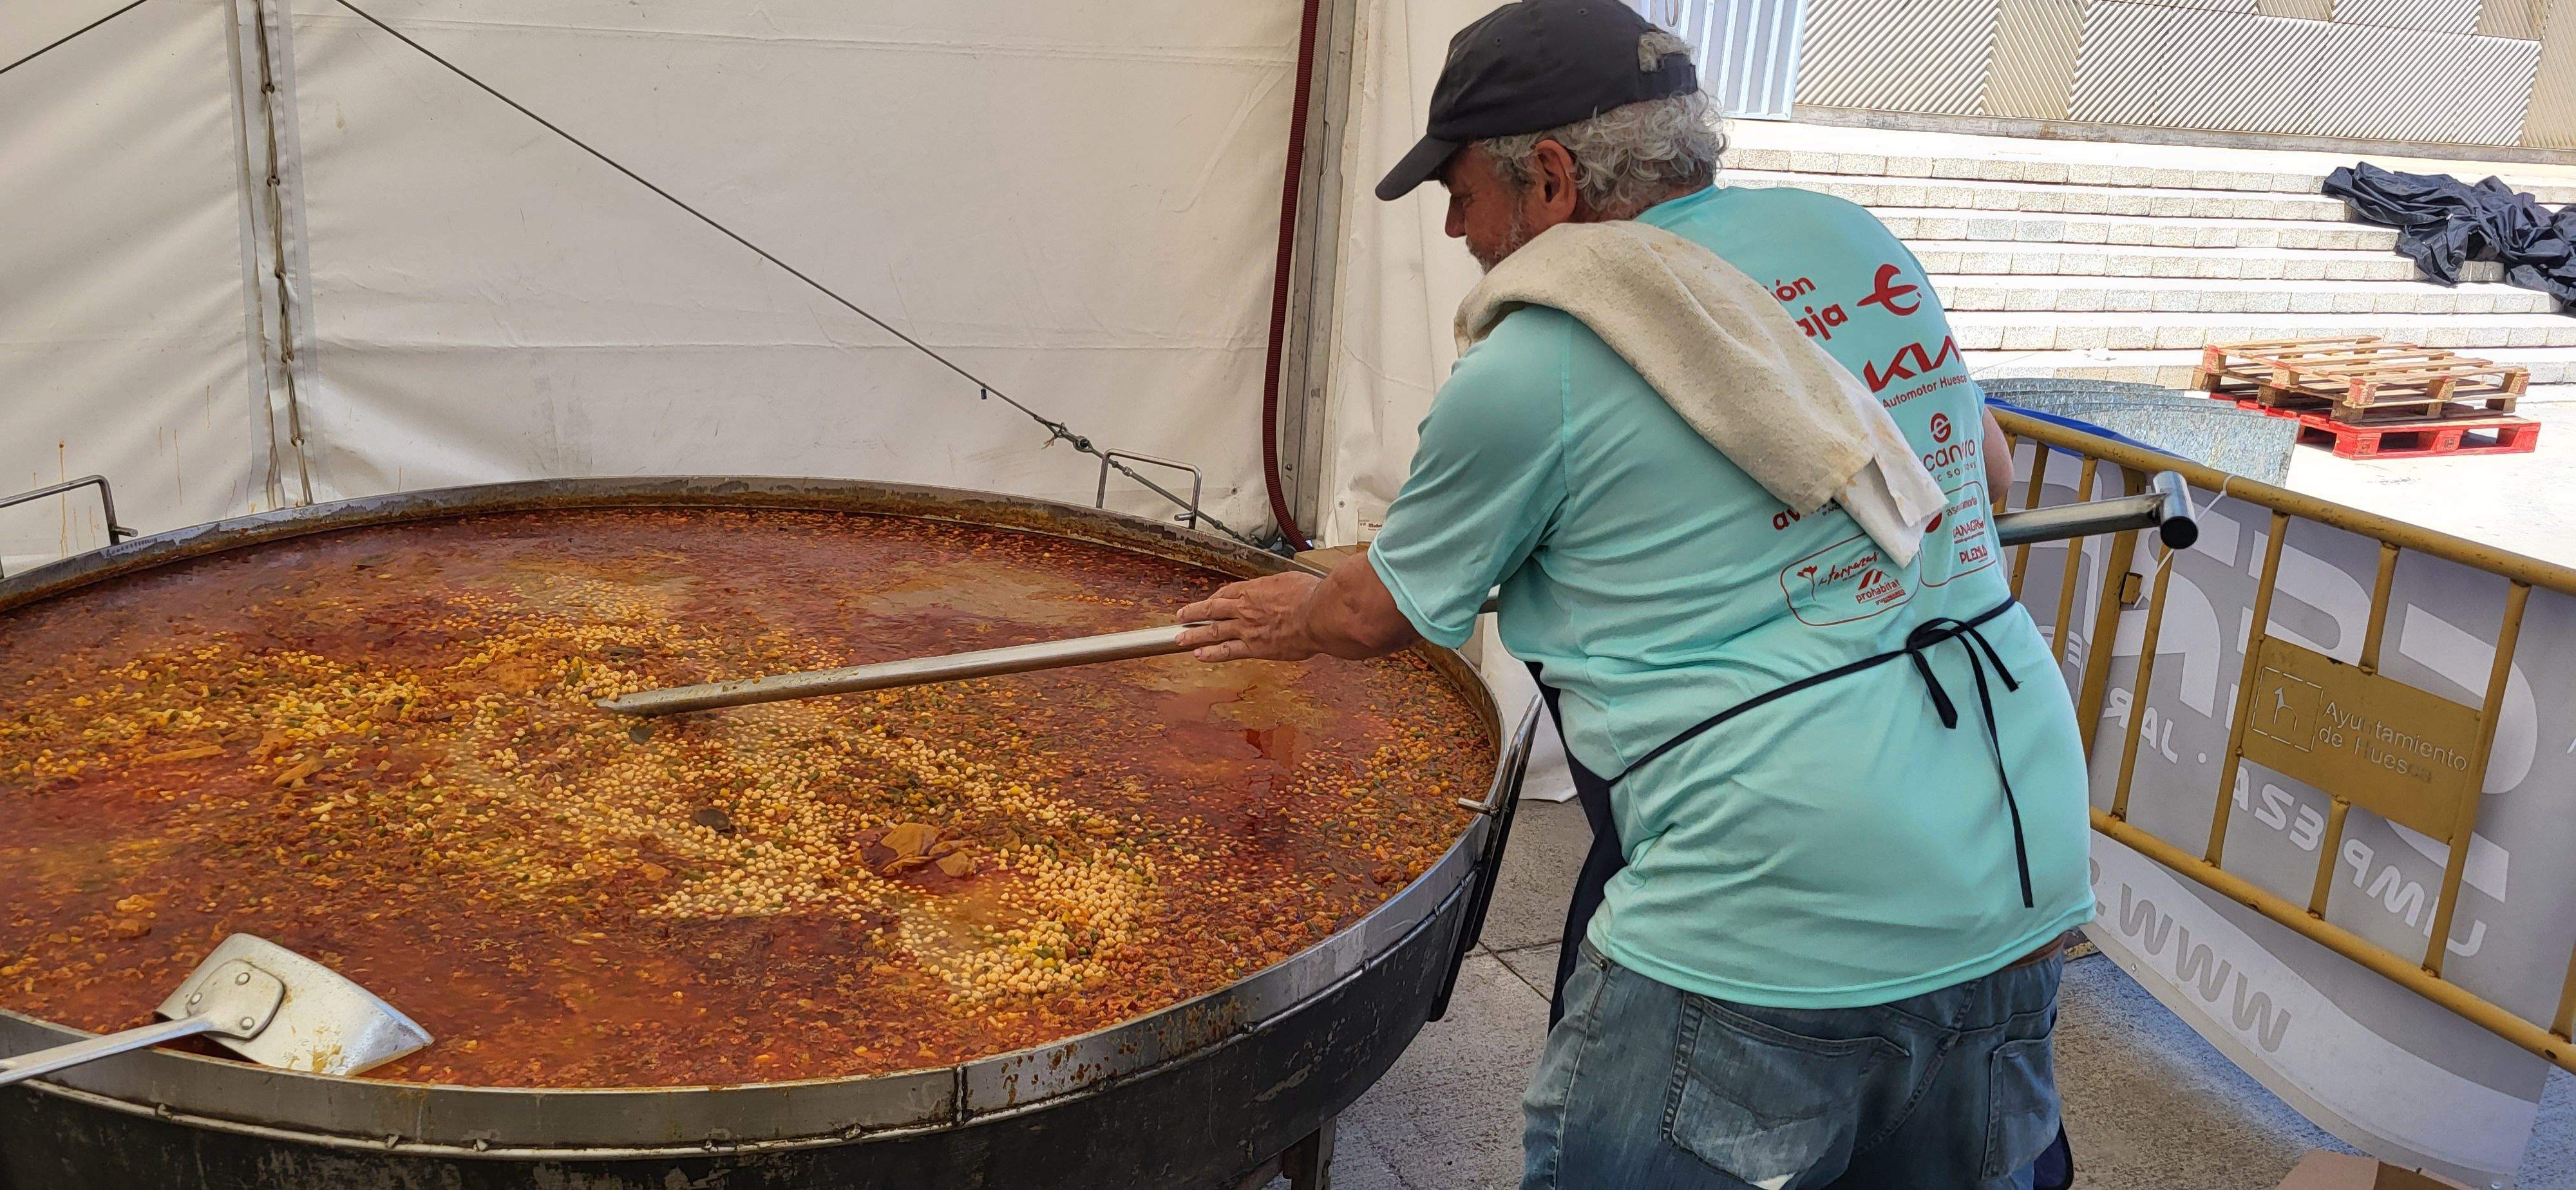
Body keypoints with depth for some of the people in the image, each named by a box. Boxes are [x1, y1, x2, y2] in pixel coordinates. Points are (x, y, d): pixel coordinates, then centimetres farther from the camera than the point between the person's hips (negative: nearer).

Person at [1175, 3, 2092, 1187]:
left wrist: (1294, 617, 29)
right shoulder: (1851, 238, 7)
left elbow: (1380, 613, 8)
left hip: (1773, 930, -7)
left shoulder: (1525, 373, -9)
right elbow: (1990, 467, 22)